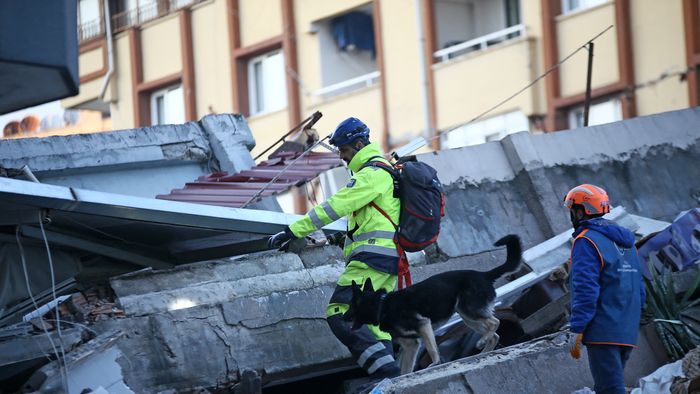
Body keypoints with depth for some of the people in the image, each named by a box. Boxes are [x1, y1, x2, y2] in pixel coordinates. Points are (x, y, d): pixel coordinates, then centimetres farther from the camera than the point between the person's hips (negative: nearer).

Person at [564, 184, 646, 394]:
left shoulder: (586, 241, -9)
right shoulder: (625, 241, 17)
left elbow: (586, 290, -18)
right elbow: (639, 289, 18)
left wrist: (576, 330, -17)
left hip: (603, 332, -8)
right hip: (627, 333, 8)